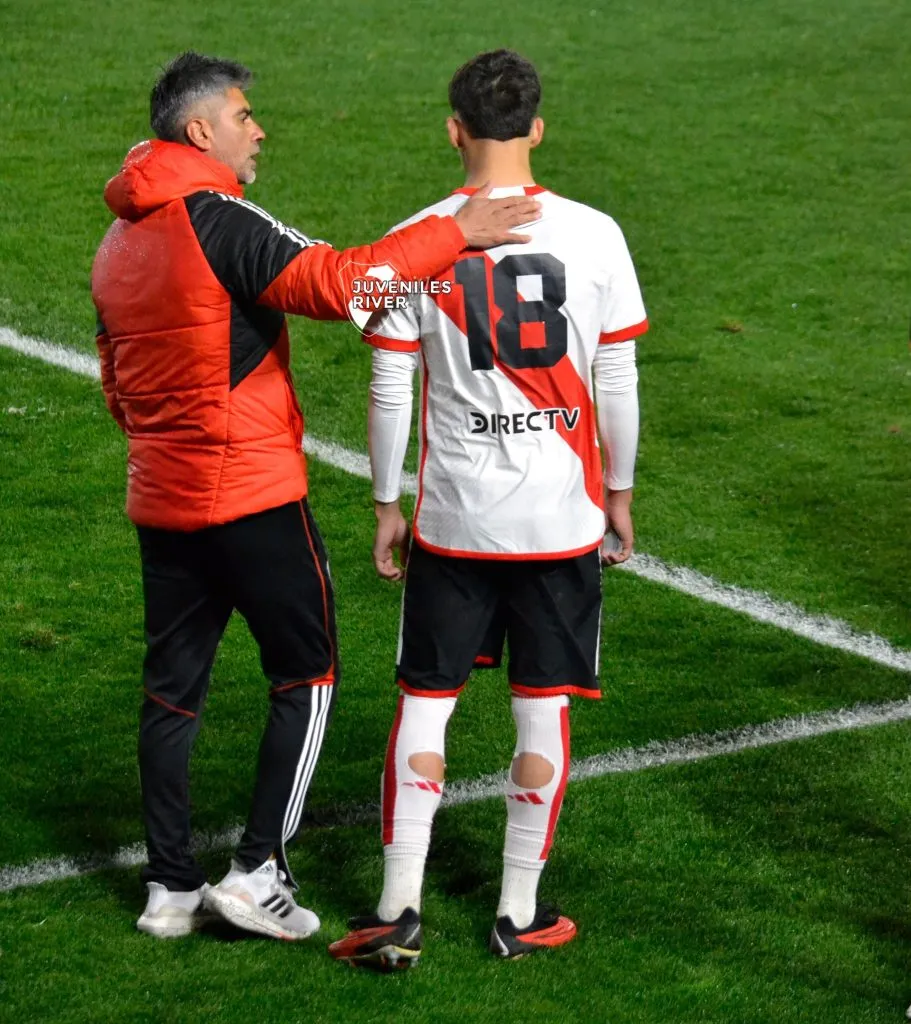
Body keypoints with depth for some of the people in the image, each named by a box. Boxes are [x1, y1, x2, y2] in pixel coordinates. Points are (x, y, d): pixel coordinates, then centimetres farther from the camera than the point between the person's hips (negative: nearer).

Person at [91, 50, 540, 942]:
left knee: (171, 690, 12)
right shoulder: (216, 219, -15)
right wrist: (455, 232, -22)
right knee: (306, 677, 5)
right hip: (251, 496, -8)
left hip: (161, 500, 8)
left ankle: (170, 887, 15)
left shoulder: (120, 241, 12)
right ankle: (257, 871, 2)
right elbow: (334, 282, -27)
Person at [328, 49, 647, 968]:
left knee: (423, 707, 9)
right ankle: (519, 914, 16)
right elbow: (618, 380, 0)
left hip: (453, 519, 0)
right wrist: (619, 493, 12)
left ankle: (398, 911, 7)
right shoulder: (592, 235, -4)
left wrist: (386, 505, 9)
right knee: (544, 713, 9)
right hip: (562, 516, 0)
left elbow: (389, 390, -2)